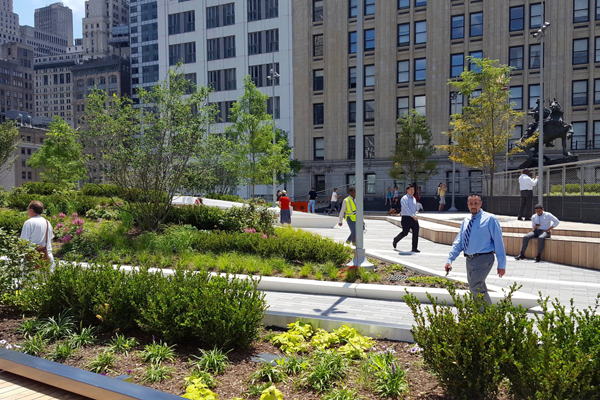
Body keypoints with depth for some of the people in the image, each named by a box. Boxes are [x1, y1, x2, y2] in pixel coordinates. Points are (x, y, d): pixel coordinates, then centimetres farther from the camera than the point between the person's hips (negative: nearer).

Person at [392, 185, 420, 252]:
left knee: (416, 233, -4)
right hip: (406, 218, -6)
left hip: (414, 218, 7)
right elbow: (406, 208, -22)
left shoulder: (414, 199, 15)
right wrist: (413, 216, -30)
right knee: (405, 233, -3)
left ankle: (414, 248, 0)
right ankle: (395, 240, 25)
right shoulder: (404, 198, -9)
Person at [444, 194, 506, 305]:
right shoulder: (466, 221, 12)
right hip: (470, 260, 6)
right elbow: (458, 242, 12)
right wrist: (450, 259, 2)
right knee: (479, 289, 15)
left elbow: (498, 242, -6)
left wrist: (501, 265, -8)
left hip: (483, 259, -6)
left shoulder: (490, 219, -4)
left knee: (475, 287, -17)